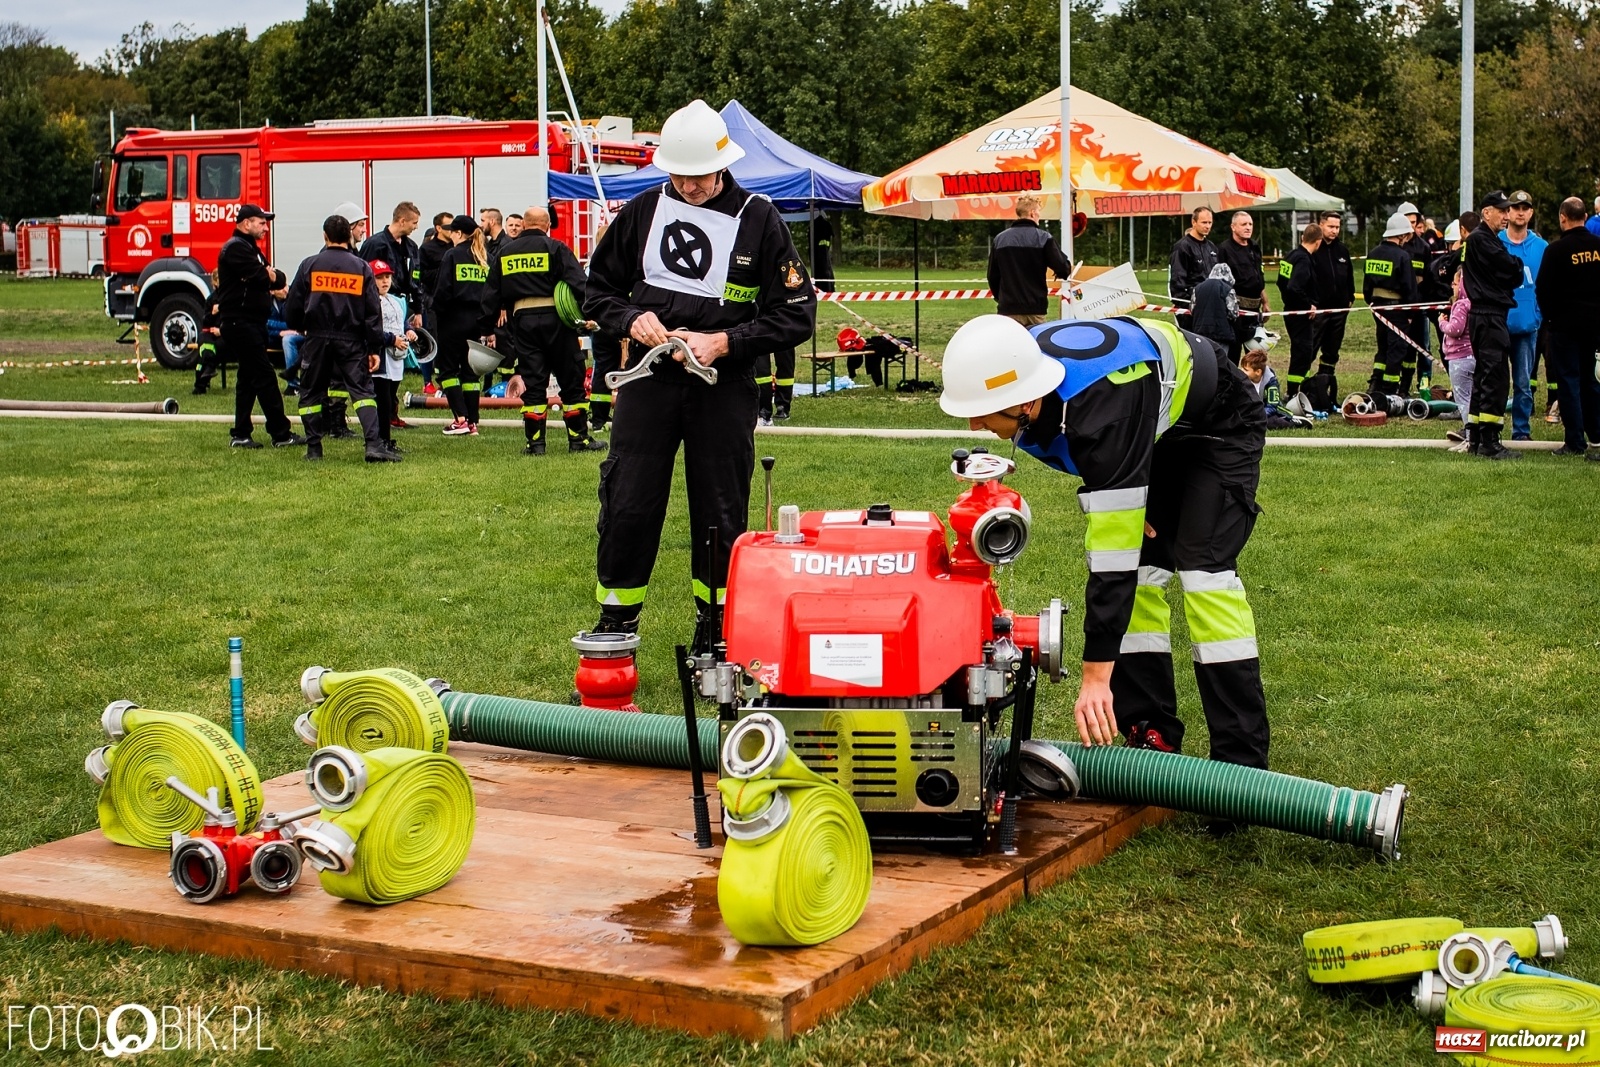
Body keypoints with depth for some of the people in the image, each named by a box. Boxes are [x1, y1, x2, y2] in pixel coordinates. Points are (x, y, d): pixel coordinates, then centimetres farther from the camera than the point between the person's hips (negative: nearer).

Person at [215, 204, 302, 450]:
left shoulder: (251, 249, 21)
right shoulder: (236, 248, -11)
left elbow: (279, 279, 12)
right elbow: (261, 278, -21)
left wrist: (273, 277, -9)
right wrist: (270, 278, 0)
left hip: (252, 323, 11)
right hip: (240, 322, -11)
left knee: (249, 378, 11)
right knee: (264, 377, -10)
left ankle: (241, 435, 14)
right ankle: (281, 434, -9)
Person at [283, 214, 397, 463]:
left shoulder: (310, 265, -1)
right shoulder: (361, 268, 1)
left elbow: (293, 305, 4)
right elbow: (373, 311, 0)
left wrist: (298, 327, 25)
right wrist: (374, 348, 4)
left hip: (317, 338, 0)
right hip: (351, 339, 0)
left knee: (312, 393, 12)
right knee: (362, 390, -3)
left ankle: (313, 448, 12)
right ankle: (374, 445, -19)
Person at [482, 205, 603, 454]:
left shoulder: (504, 252, 11)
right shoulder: (555, 248, -2)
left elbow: (491, 293, 14)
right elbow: (578, 282, -12)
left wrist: (491, 323, 20)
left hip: (522, 318, 3)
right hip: (555, 317, -3)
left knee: (532, 382, 7)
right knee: (571, 380, 5)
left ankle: (535, 441, 5)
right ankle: (578, 438, 6)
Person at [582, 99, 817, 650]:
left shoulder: (758, 219, -3)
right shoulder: (641, 212, 6)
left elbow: (795, 315, -4)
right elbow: (598, 291, 15)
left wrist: (723, 342, -14)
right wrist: (632, 318, -7)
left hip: (724, 387, -2)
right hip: (649, 381, 2)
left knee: (721, 514, 6)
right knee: (627, 506, -1)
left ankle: (714, 637, 20)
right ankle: (614, 631, 12)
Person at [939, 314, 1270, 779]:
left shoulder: (1103, 410, -44)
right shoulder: (1018, 370, -21)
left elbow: (1112, 548, -44)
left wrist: (1096, 676, -43)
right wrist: (1122, 494, -6)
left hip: (1220, 426, -8)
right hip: (1154, 432, 8)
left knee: (1202, 569, -20)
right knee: (1141, 568, -3)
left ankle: (1242, 761, -18)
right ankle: (1153, 737, 3)